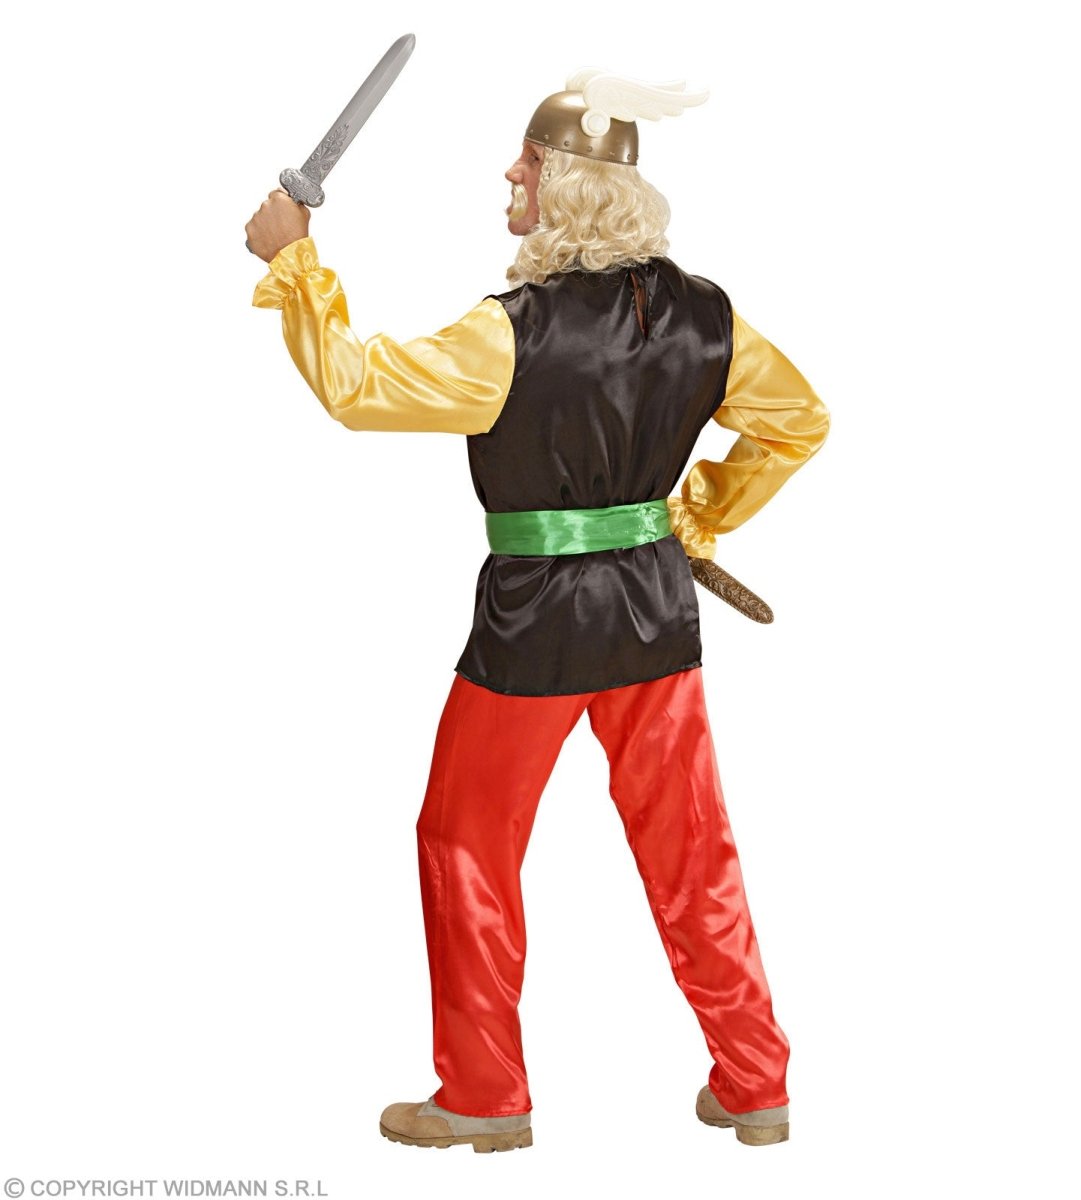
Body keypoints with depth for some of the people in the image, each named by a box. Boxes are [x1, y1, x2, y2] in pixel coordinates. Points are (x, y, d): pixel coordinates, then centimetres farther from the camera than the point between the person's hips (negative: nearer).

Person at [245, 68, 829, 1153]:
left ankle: (484, 1098, 22)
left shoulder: (515, 331, -20)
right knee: (689, 851, 16)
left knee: (466, 849, 13)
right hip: (657, 613, 5)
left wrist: (289, 260, -4)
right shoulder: (703, 316, -3)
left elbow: (357, 385, -15)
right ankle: (754, 1086, 24)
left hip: (535, 626, -5)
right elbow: (799, 420, 10)